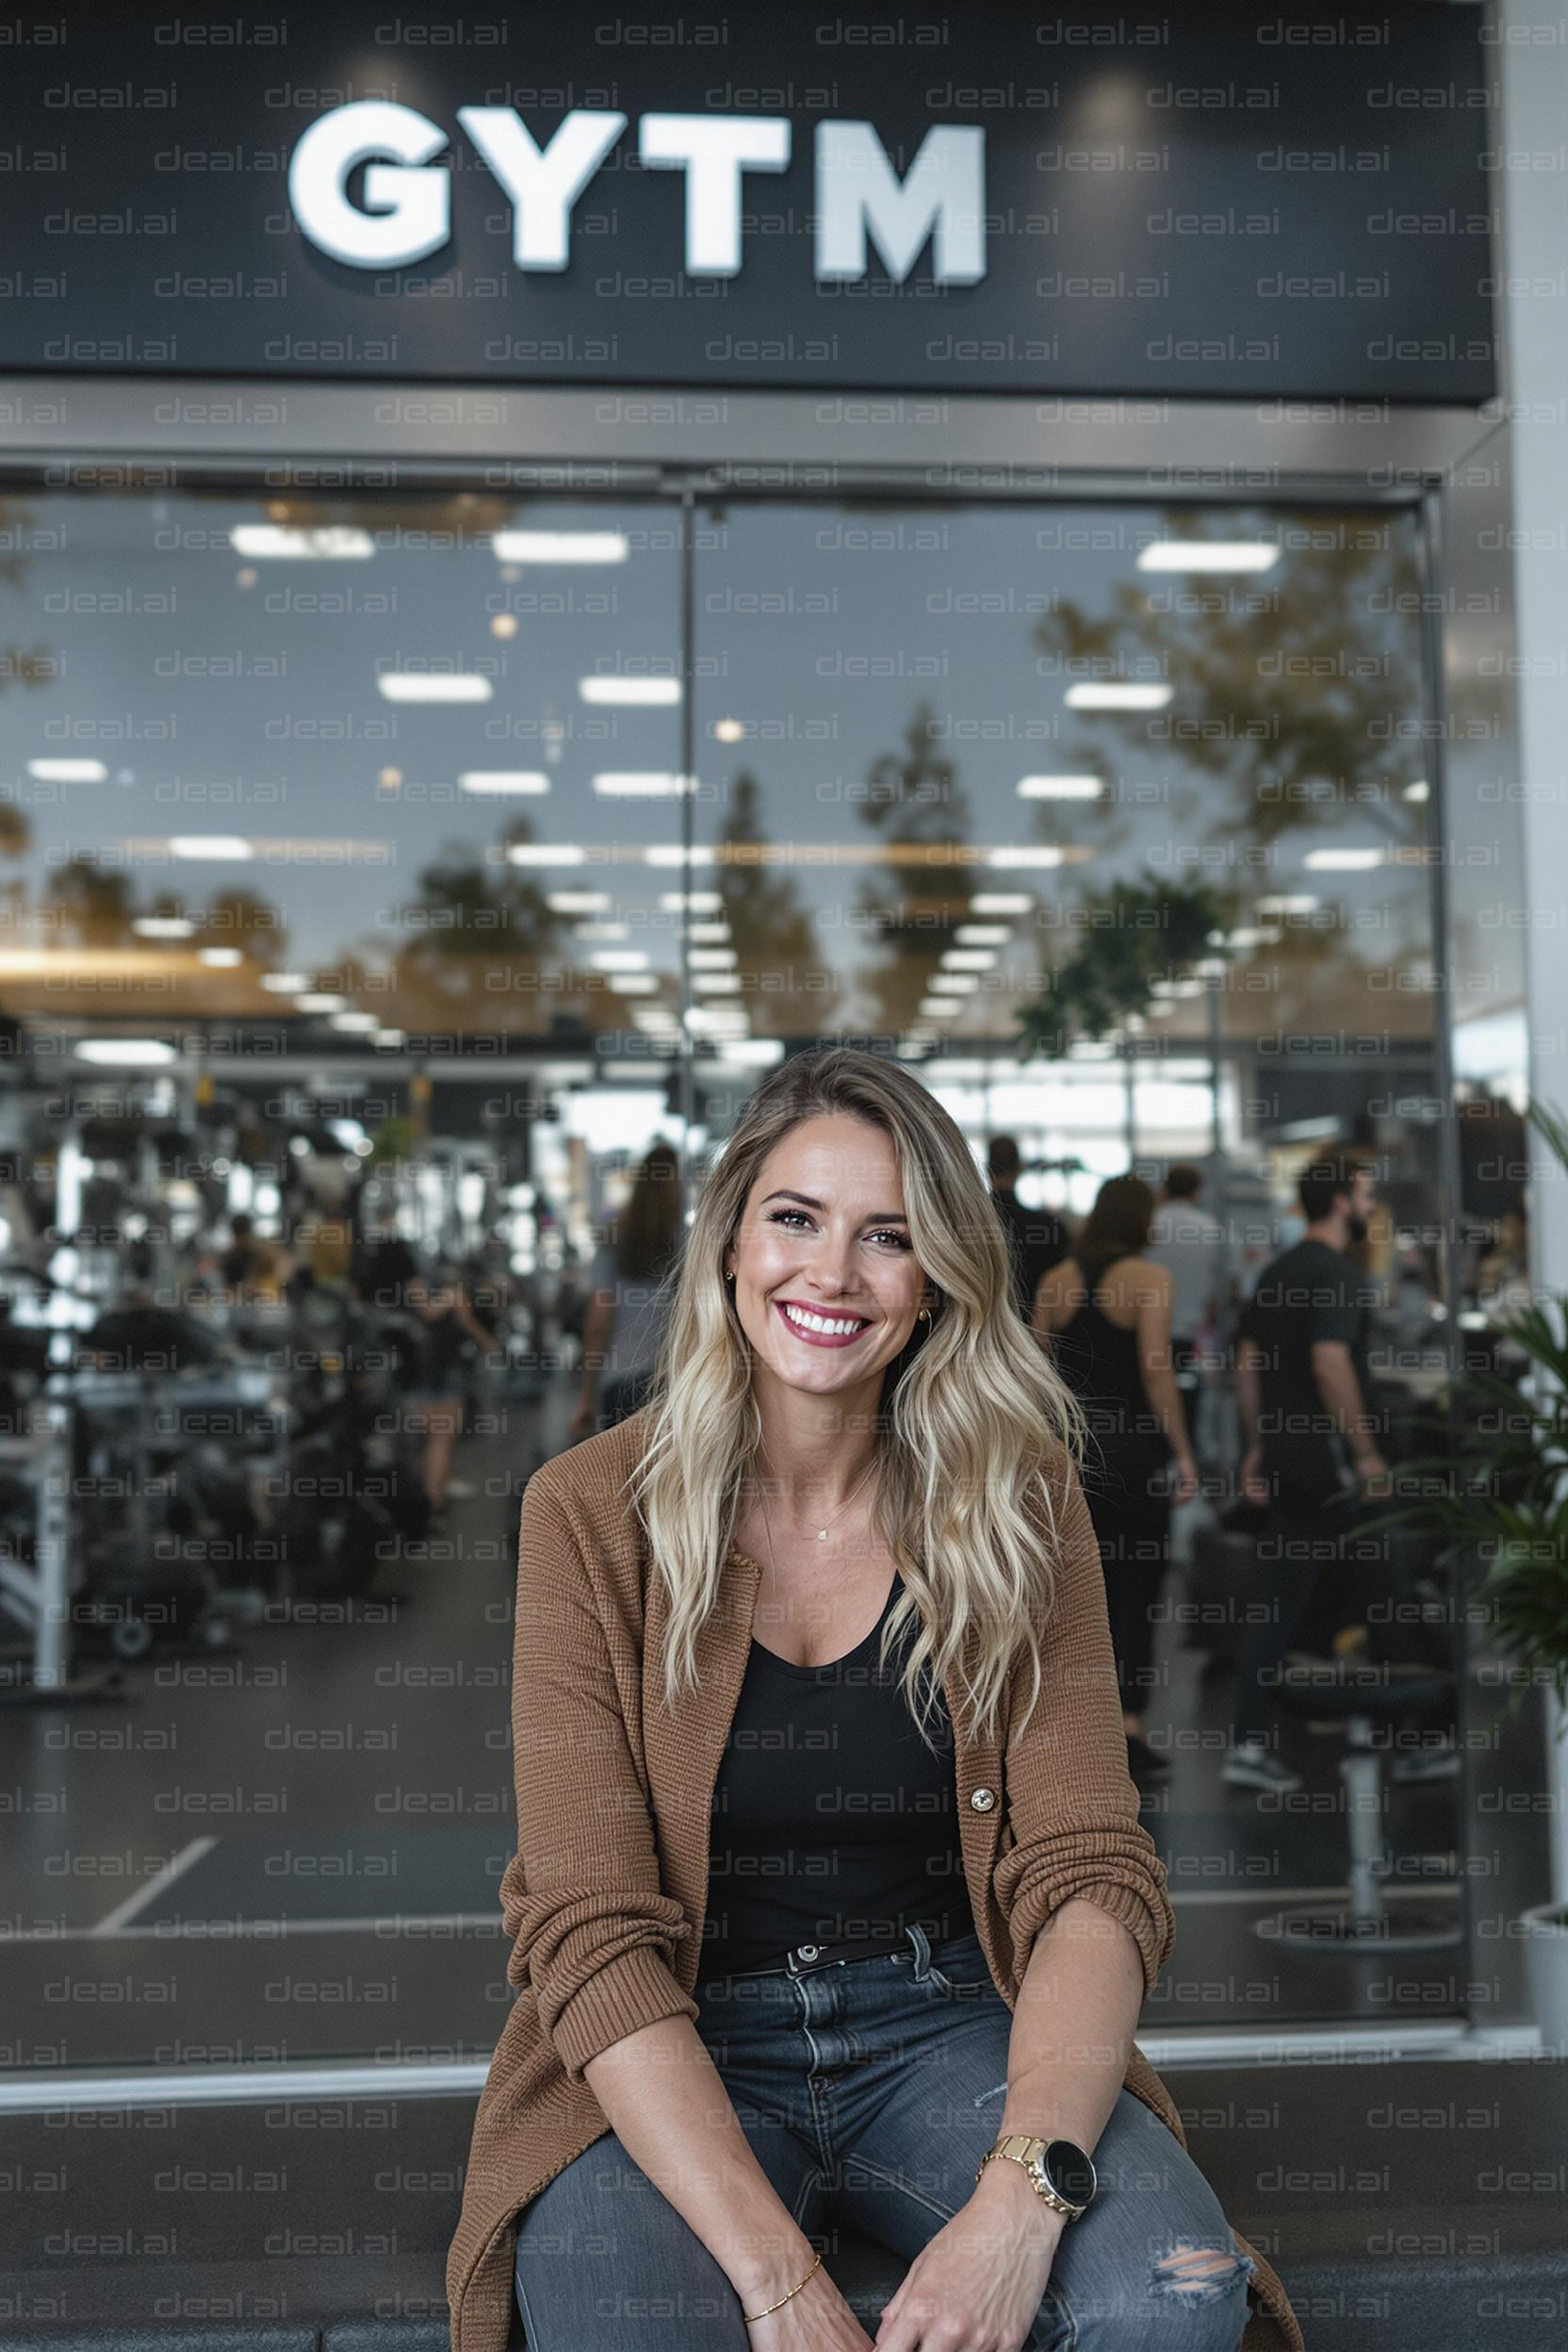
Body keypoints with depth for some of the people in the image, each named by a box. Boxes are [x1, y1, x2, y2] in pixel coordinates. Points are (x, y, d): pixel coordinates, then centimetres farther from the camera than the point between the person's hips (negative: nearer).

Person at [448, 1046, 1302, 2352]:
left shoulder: (1016, 1499, -2)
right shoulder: (592, 1512, -8)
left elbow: (1093, 1868, -8)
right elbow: (594, 1936, -12)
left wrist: (1021, 2195, -26)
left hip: (949, 2029, 2)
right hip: (678, 2060, -1)